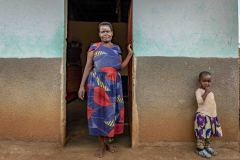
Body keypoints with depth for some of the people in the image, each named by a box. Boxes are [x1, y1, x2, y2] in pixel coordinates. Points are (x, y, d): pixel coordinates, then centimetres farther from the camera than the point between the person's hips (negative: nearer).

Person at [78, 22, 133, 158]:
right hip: (98, 83, -3)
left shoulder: (117, 48, 14)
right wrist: (82, 85, -3)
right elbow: (88, 67, 2)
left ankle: (107, 141, 24)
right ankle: (102, 145, 14)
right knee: (99, 111, 0)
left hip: (114, 84, 3)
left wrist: (130, 53, 7)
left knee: (111, 111, 6)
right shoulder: (94, 47, 4)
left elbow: (121, 67, 12)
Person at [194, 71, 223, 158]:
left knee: (208, 132, 16)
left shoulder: (210, 92, 12)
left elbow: (213, 104, 18)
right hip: (202, 115, -7)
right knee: (202, 133, -3)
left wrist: (215, 115, 17)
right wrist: (206, 92, -28)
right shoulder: (199, 91, -11)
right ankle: (200, 149, 8)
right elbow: (200, 101, -27)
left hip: (211, 115, 8)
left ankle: (207, 146, 31)